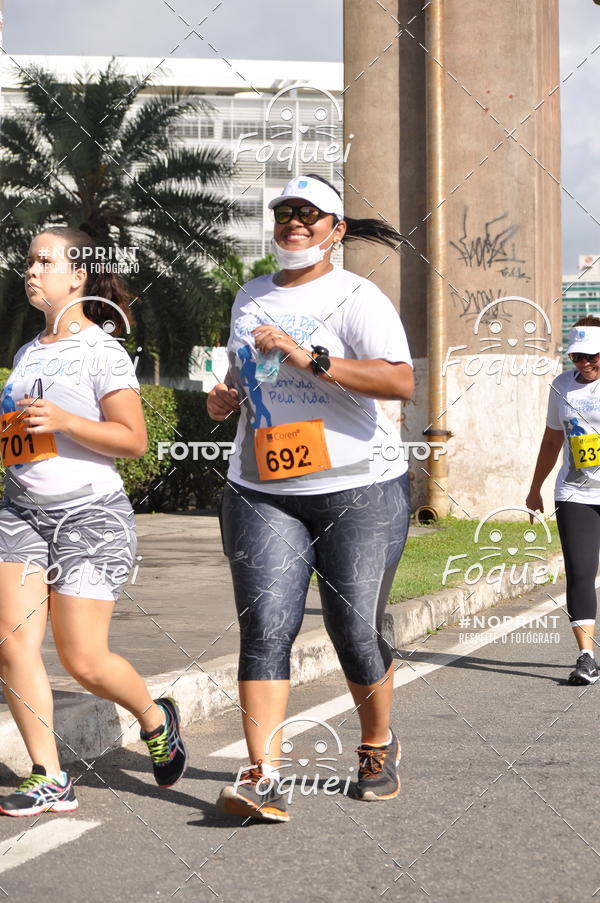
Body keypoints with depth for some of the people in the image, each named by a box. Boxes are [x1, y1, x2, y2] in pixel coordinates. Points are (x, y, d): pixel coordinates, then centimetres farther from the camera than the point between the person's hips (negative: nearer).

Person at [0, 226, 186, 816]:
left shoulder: (101, 352, -5)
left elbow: (133, 440, -10)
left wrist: (63, 420, -20)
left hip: (90, 513, -6)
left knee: (83, 660, -5)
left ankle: (155, 720, 25)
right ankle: (48, 779, -2)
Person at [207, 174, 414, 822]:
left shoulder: (355, 298, -6)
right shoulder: (251, 298, 15)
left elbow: (400, 382, -20)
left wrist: (310, 358, -26)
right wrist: (224, 398, 9)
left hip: (358, 490, -4)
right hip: (263, 493, 4)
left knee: (356, 632, 2)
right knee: (265, 627, -10)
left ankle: (377, 746, 27)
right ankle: (262, 776, -14)